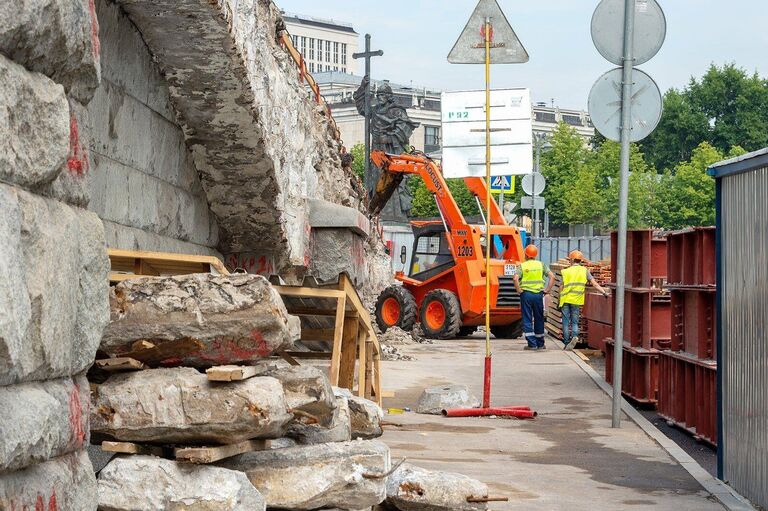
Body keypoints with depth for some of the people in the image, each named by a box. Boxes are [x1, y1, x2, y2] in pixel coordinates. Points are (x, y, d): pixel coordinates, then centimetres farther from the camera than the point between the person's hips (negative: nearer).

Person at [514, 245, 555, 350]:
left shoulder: (522, 266, -2)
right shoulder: (541, 265, 5)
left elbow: (516, 278, -18)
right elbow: (552, 277, -4)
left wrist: (519, 290, -6)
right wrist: (547, 290, 2)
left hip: (526, 294, -2)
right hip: (538, 294, 3)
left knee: (527, 320, 2)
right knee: (539, 319, 12)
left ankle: (532, 344, -3)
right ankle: (540, 344, 18)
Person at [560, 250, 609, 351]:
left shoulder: (565, 271, 2)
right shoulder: (584, 271, 4)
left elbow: (561, 288, 3)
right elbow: (594, 284, -4)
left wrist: (559, 303, 8)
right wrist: (604, 292, -3)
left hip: (565, 300, -1)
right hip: (576, 300, 1)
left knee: (566, 322, 6)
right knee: (575, 322, 10)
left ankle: (567, 343, 4)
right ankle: (575, 336, -17)